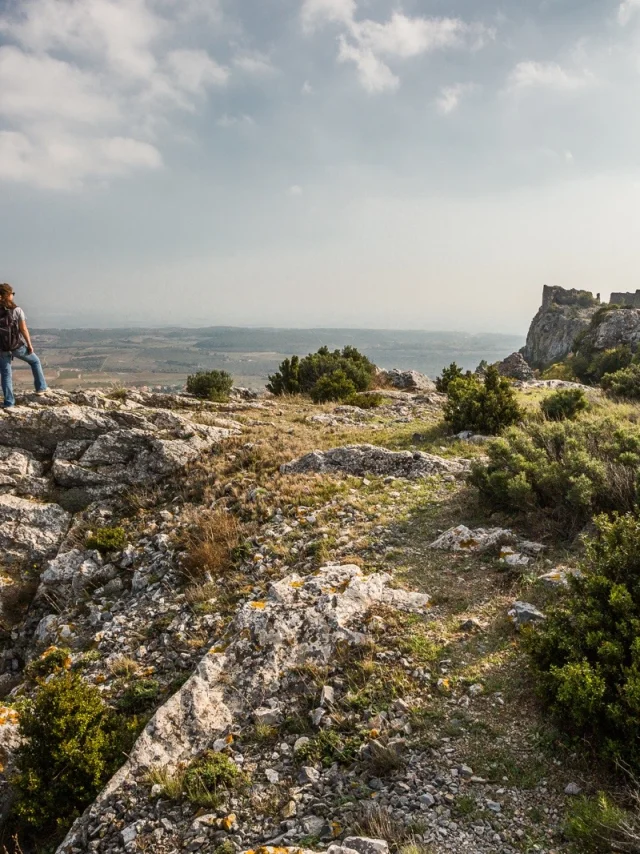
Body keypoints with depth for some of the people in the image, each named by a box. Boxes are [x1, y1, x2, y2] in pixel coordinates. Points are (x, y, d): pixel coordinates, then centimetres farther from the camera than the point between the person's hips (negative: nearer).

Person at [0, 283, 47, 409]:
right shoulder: (16, 310, -12)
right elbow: (23, 329, -11)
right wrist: (29, 344, 1)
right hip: (18, 346, -2)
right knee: (35, 361, 24)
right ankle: (41, 388, 29)